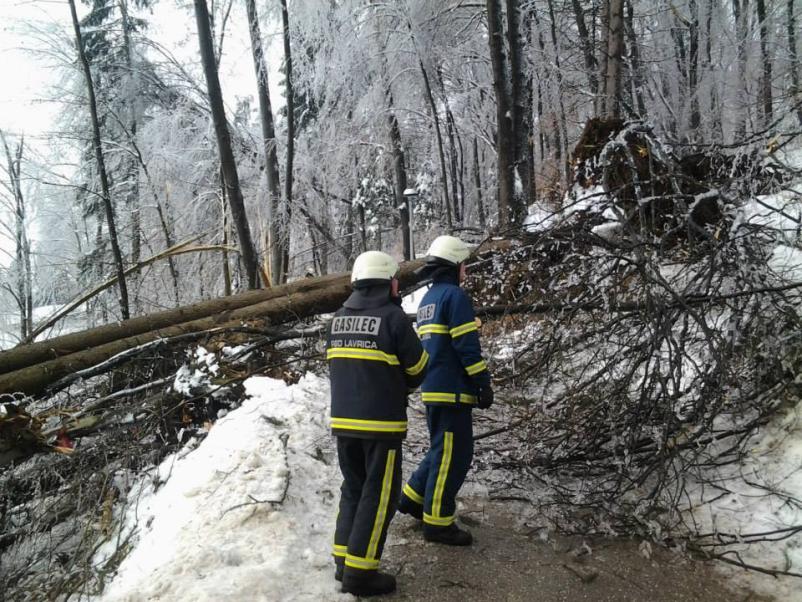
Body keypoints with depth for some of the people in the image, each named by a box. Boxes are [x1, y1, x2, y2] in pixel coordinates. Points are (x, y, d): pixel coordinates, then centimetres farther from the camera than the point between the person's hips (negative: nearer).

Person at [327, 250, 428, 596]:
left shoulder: (339, 318, 7)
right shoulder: (393, 318, -13)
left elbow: (337, 366, 12)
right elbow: (418, 369, -4)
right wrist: (400, 387, 17)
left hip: (343, 420, 6)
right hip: (382, 423, -6)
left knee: (353, 488, 19)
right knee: (378, 495, 4)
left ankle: (344, 561, 22)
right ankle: (359, 572, 8)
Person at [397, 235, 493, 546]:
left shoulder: (427, 299, 18)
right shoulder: (455, 295, -12)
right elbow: (467, 346, -17)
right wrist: (484, 383, -12)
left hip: (432, 388, 9)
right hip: (452, 389, -9)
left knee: (444, 448, 22)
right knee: (454, 454, -2)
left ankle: (413, 497, 28)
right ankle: (438, 522, 4)